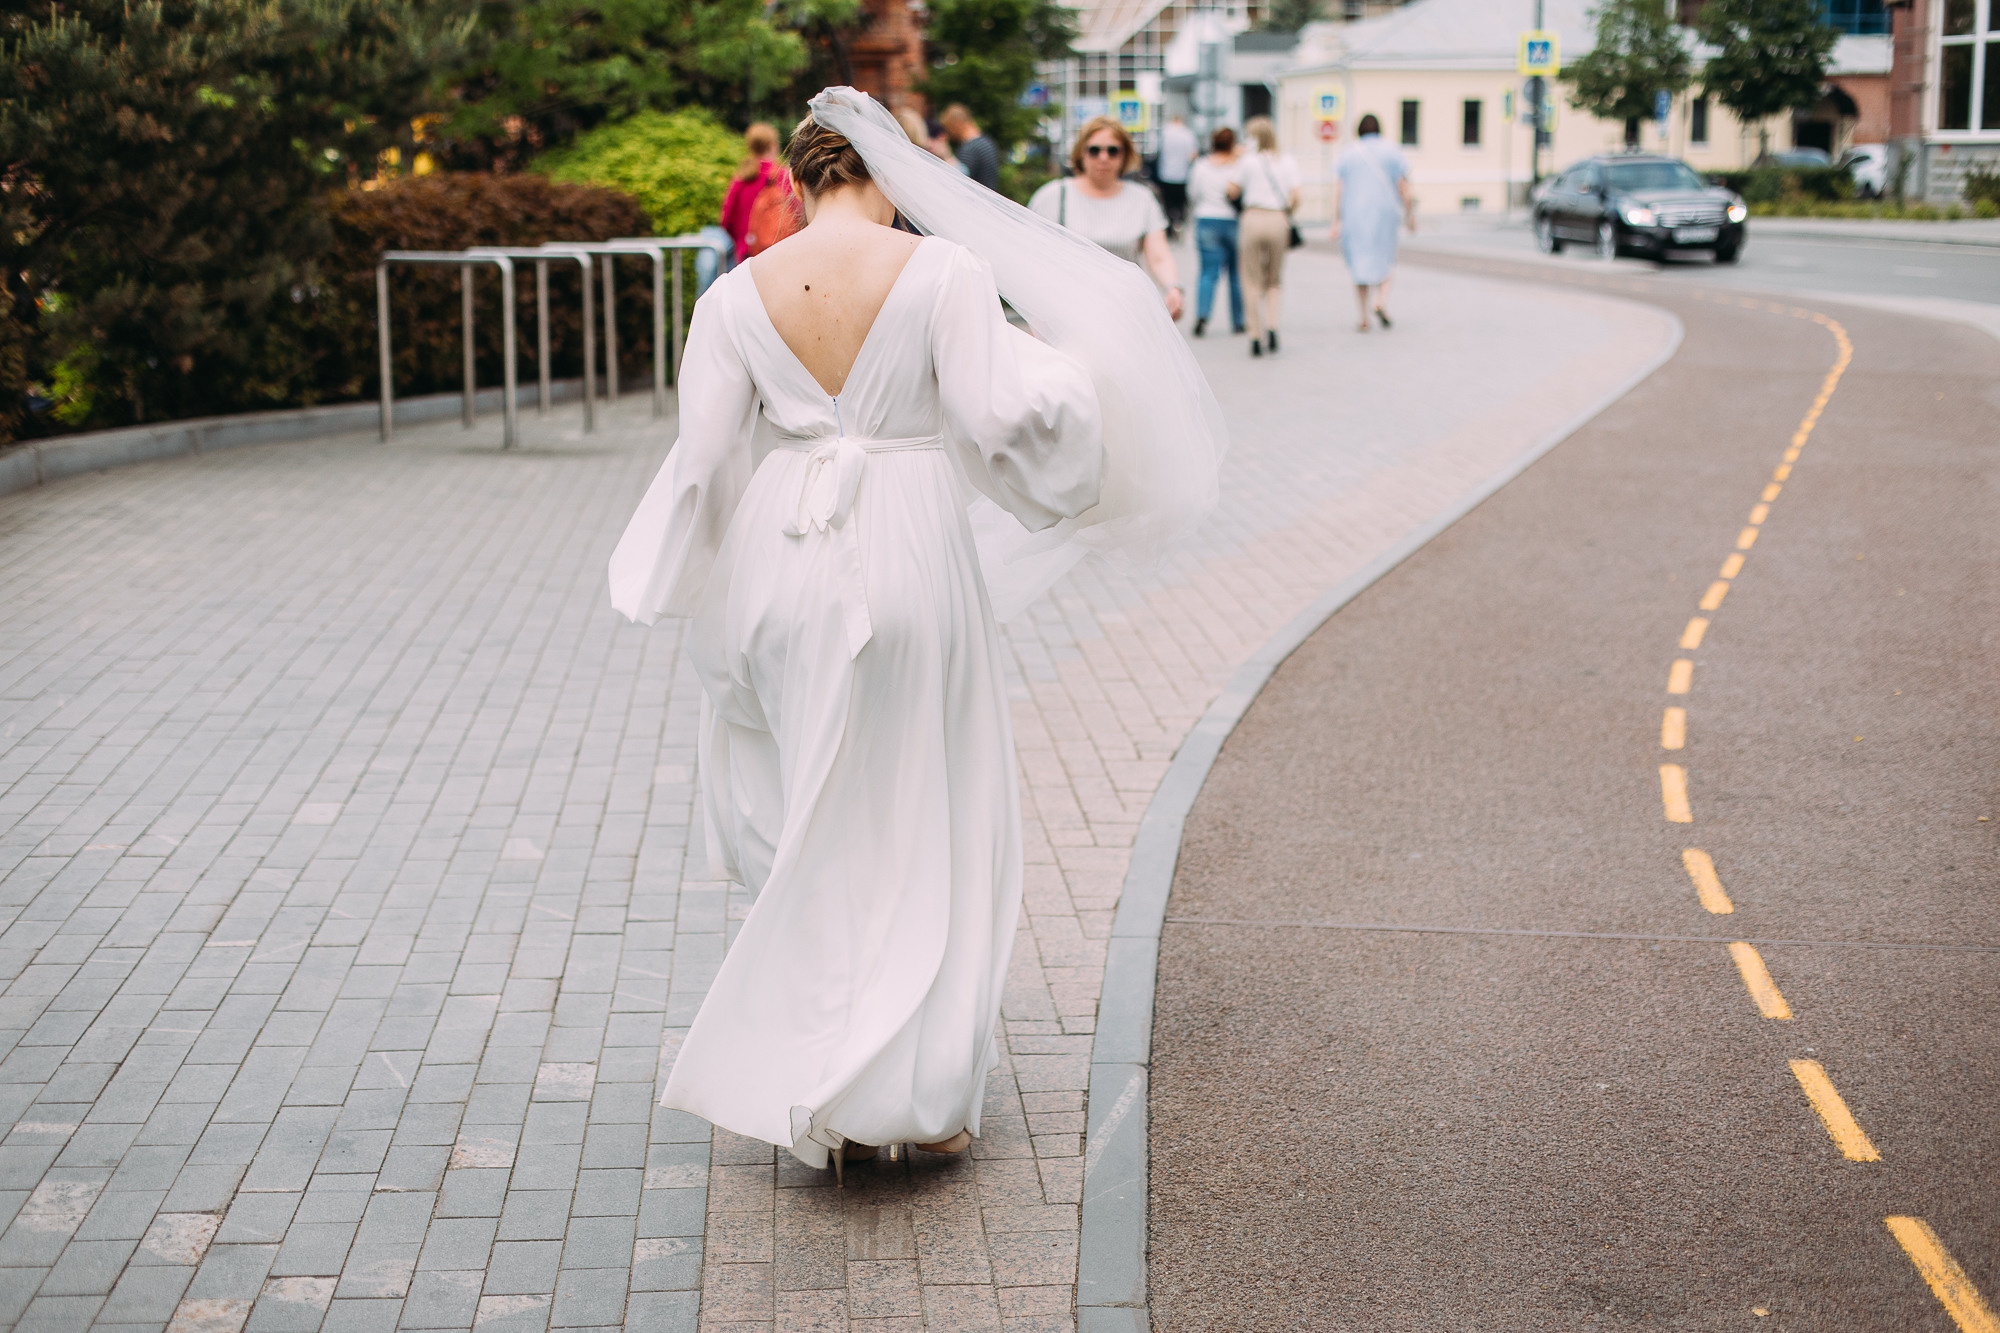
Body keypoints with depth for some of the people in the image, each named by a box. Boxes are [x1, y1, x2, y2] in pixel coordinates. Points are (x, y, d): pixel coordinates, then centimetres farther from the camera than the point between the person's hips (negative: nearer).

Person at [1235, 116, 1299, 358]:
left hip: (1253, 218, -2)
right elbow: (1295, 197, -1)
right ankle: (1272, 326, -6)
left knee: (1253, 282, 4)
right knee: (1275, 280, 15)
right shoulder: (1289, 163, 6)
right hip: (1279, 221, 2)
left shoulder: (1248, 162, -2)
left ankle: (1256, 335, 0)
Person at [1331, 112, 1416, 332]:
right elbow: (1404, 188, -2)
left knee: (1359, 265, 9)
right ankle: (1381, 302, -10)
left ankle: (1364, 318, 5)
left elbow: (1338, 190, -4)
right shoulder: (1391, 152, 1)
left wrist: (1336, 222, -3)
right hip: (1383, 214, 0)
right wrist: (1411, 215, 7)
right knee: (1383, 262, 16)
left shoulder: (1348, 154, 2)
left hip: (1354, 215, 0)